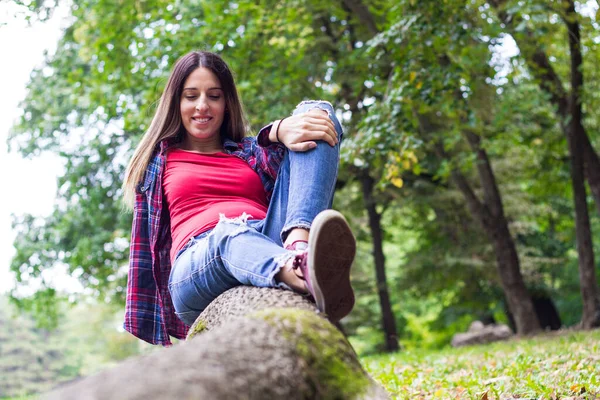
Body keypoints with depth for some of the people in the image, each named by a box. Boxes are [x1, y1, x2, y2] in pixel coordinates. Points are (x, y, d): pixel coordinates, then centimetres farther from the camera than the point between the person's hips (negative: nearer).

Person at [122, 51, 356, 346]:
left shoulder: (251, 151, 31)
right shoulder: (158, 161, 28)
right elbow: (144, 246, 23)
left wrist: (281, 130, -17)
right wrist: (141, 320, 16)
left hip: (270, 244, 2)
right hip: (198, 267, -2)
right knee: (230, 231, -40)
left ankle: (299, 249, -40)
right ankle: (305, 278, -73)